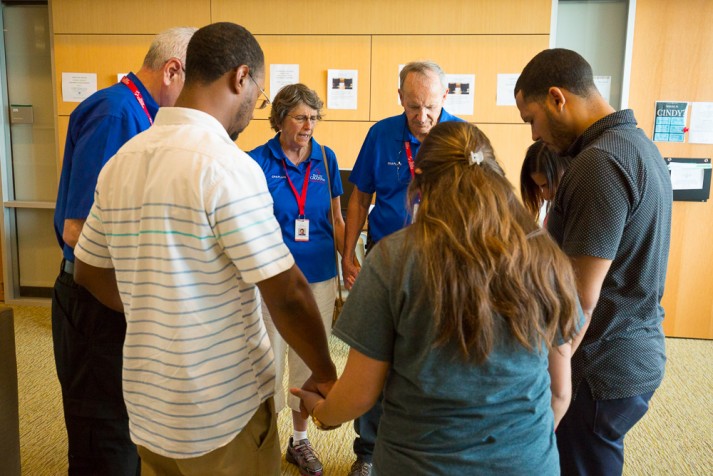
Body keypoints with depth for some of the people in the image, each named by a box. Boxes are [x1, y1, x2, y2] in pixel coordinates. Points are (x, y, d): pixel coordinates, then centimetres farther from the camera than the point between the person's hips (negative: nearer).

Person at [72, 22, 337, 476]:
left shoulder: (121, 161, 1)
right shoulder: (228, 166, -21)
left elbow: (90, 272, 10)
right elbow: (287, 293, -21)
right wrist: (325, 373, -7)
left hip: (146, 403, 7)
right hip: (223, 410, -6)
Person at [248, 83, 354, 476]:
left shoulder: (326, 159, 1)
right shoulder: (258, 161, -8)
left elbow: (337, 219, 8)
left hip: (319, 274, 3)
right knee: (269, 358, 8)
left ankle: (300, 440, 34)